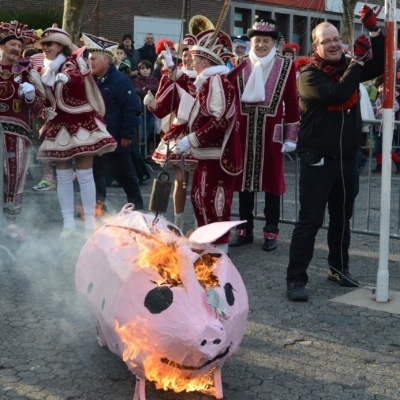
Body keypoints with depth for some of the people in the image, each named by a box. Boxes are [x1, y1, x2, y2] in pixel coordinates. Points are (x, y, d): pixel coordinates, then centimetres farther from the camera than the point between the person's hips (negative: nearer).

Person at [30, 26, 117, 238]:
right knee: (63, 176, 5)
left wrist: (66, 77, -46)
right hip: (58, 126, 5)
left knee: (84, 174, -3)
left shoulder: (75, 61, -6)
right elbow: (44, 99, 10)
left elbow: (80, 77, -28)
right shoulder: (43, 70, 9)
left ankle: (89, 221, 4)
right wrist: (36, 84, -7)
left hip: (81, 123, -5)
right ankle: (68, 222, 11)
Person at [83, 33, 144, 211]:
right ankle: (97, 206, 24)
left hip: (116, 139, -8)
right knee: (94, 172, 13)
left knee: (125, 174, 1)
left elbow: (132, 109, -18)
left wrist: (126, 135, -19)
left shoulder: (121, 81, -13)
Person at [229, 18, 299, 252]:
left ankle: (271, 232, 15)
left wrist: (291, 136, -2)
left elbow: (292, 103, 1)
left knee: (272, 180, 5)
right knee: (244, 180, 8)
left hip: (272, 133, -2)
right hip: (245, 133, 2)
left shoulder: (286, 67, 0)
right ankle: (245, 230, 20)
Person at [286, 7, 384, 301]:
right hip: (318, 159, -6)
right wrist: (358, 60, -19)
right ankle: (296, 278, 0)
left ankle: (339, 268, 32)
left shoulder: (349, 67, 8)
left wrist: (374, 31, -11)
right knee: (310, 220, -6)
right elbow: (336, 94, -25)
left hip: (347, 158, 6)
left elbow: (380, 66, -2)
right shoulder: (309, 75, -9)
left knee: (342, 218, 17)